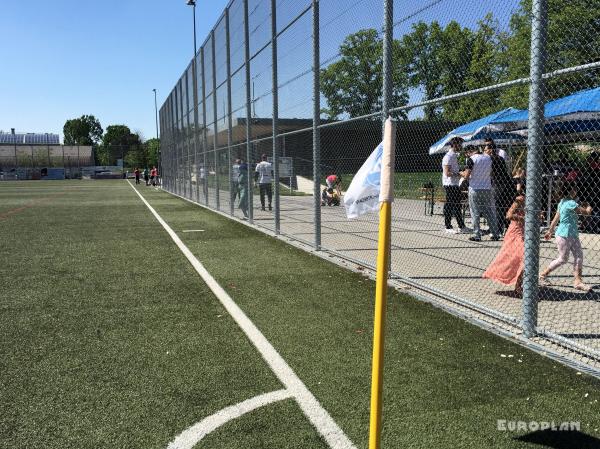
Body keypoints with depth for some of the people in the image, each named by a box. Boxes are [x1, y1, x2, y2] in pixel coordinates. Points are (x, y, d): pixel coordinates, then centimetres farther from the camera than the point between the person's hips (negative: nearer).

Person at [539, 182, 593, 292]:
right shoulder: (571, 203, -19)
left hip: (572, 235, 9)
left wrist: (550, 231, 22)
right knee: (562, 259, 2)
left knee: (579, 256, 5)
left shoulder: (562, 202, 10)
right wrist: (588, 208, 8)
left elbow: (556, 219, 16)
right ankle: (543, 275, 16)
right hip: (564, 235, -9)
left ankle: (578, 281, 10)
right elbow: (586, 212, -16)